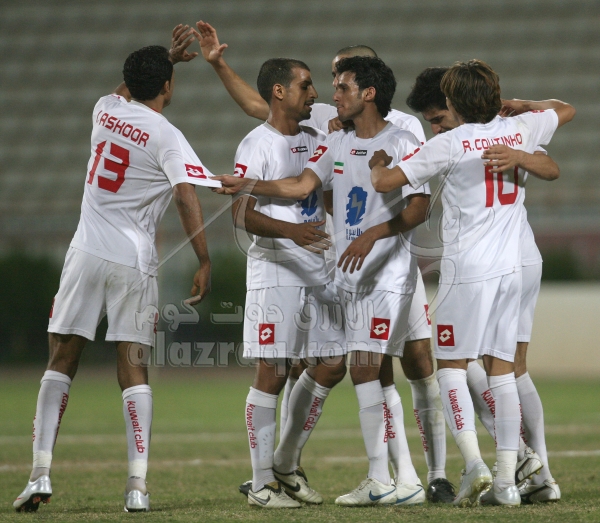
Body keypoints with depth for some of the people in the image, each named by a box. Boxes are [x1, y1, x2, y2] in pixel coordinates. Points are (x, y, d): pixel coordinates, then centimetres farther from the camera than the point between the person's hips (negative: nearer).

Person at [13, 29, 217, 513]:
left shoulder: (106, 111, 7)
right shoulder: (167, 137, -7)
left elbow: (124, 90, 33)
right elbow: (187, 197, -19)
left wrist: (164, 58, 34)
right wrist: (204, 262, -16)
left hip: (86, 255, 3)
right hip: (134, 262, -3)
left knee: (61, 361, 7)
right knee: (133, 369, 0)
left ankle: (41, 474, -2)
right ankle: (138, 485, -7)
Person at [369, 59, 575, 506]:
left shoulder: (450, 145, -10)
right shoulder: (520, 130, 4)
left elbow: (386, 182, -7)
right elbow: (565, 110, 26)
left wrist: (377, 164, 14)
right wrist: (521, 106, 34)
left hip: (467, 271, -5)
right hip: (510, 268, 5)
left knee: (452, 367, 4)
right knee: (503, 372, 7)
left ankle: (474, 463, -12)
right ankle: (507, 478, 4)